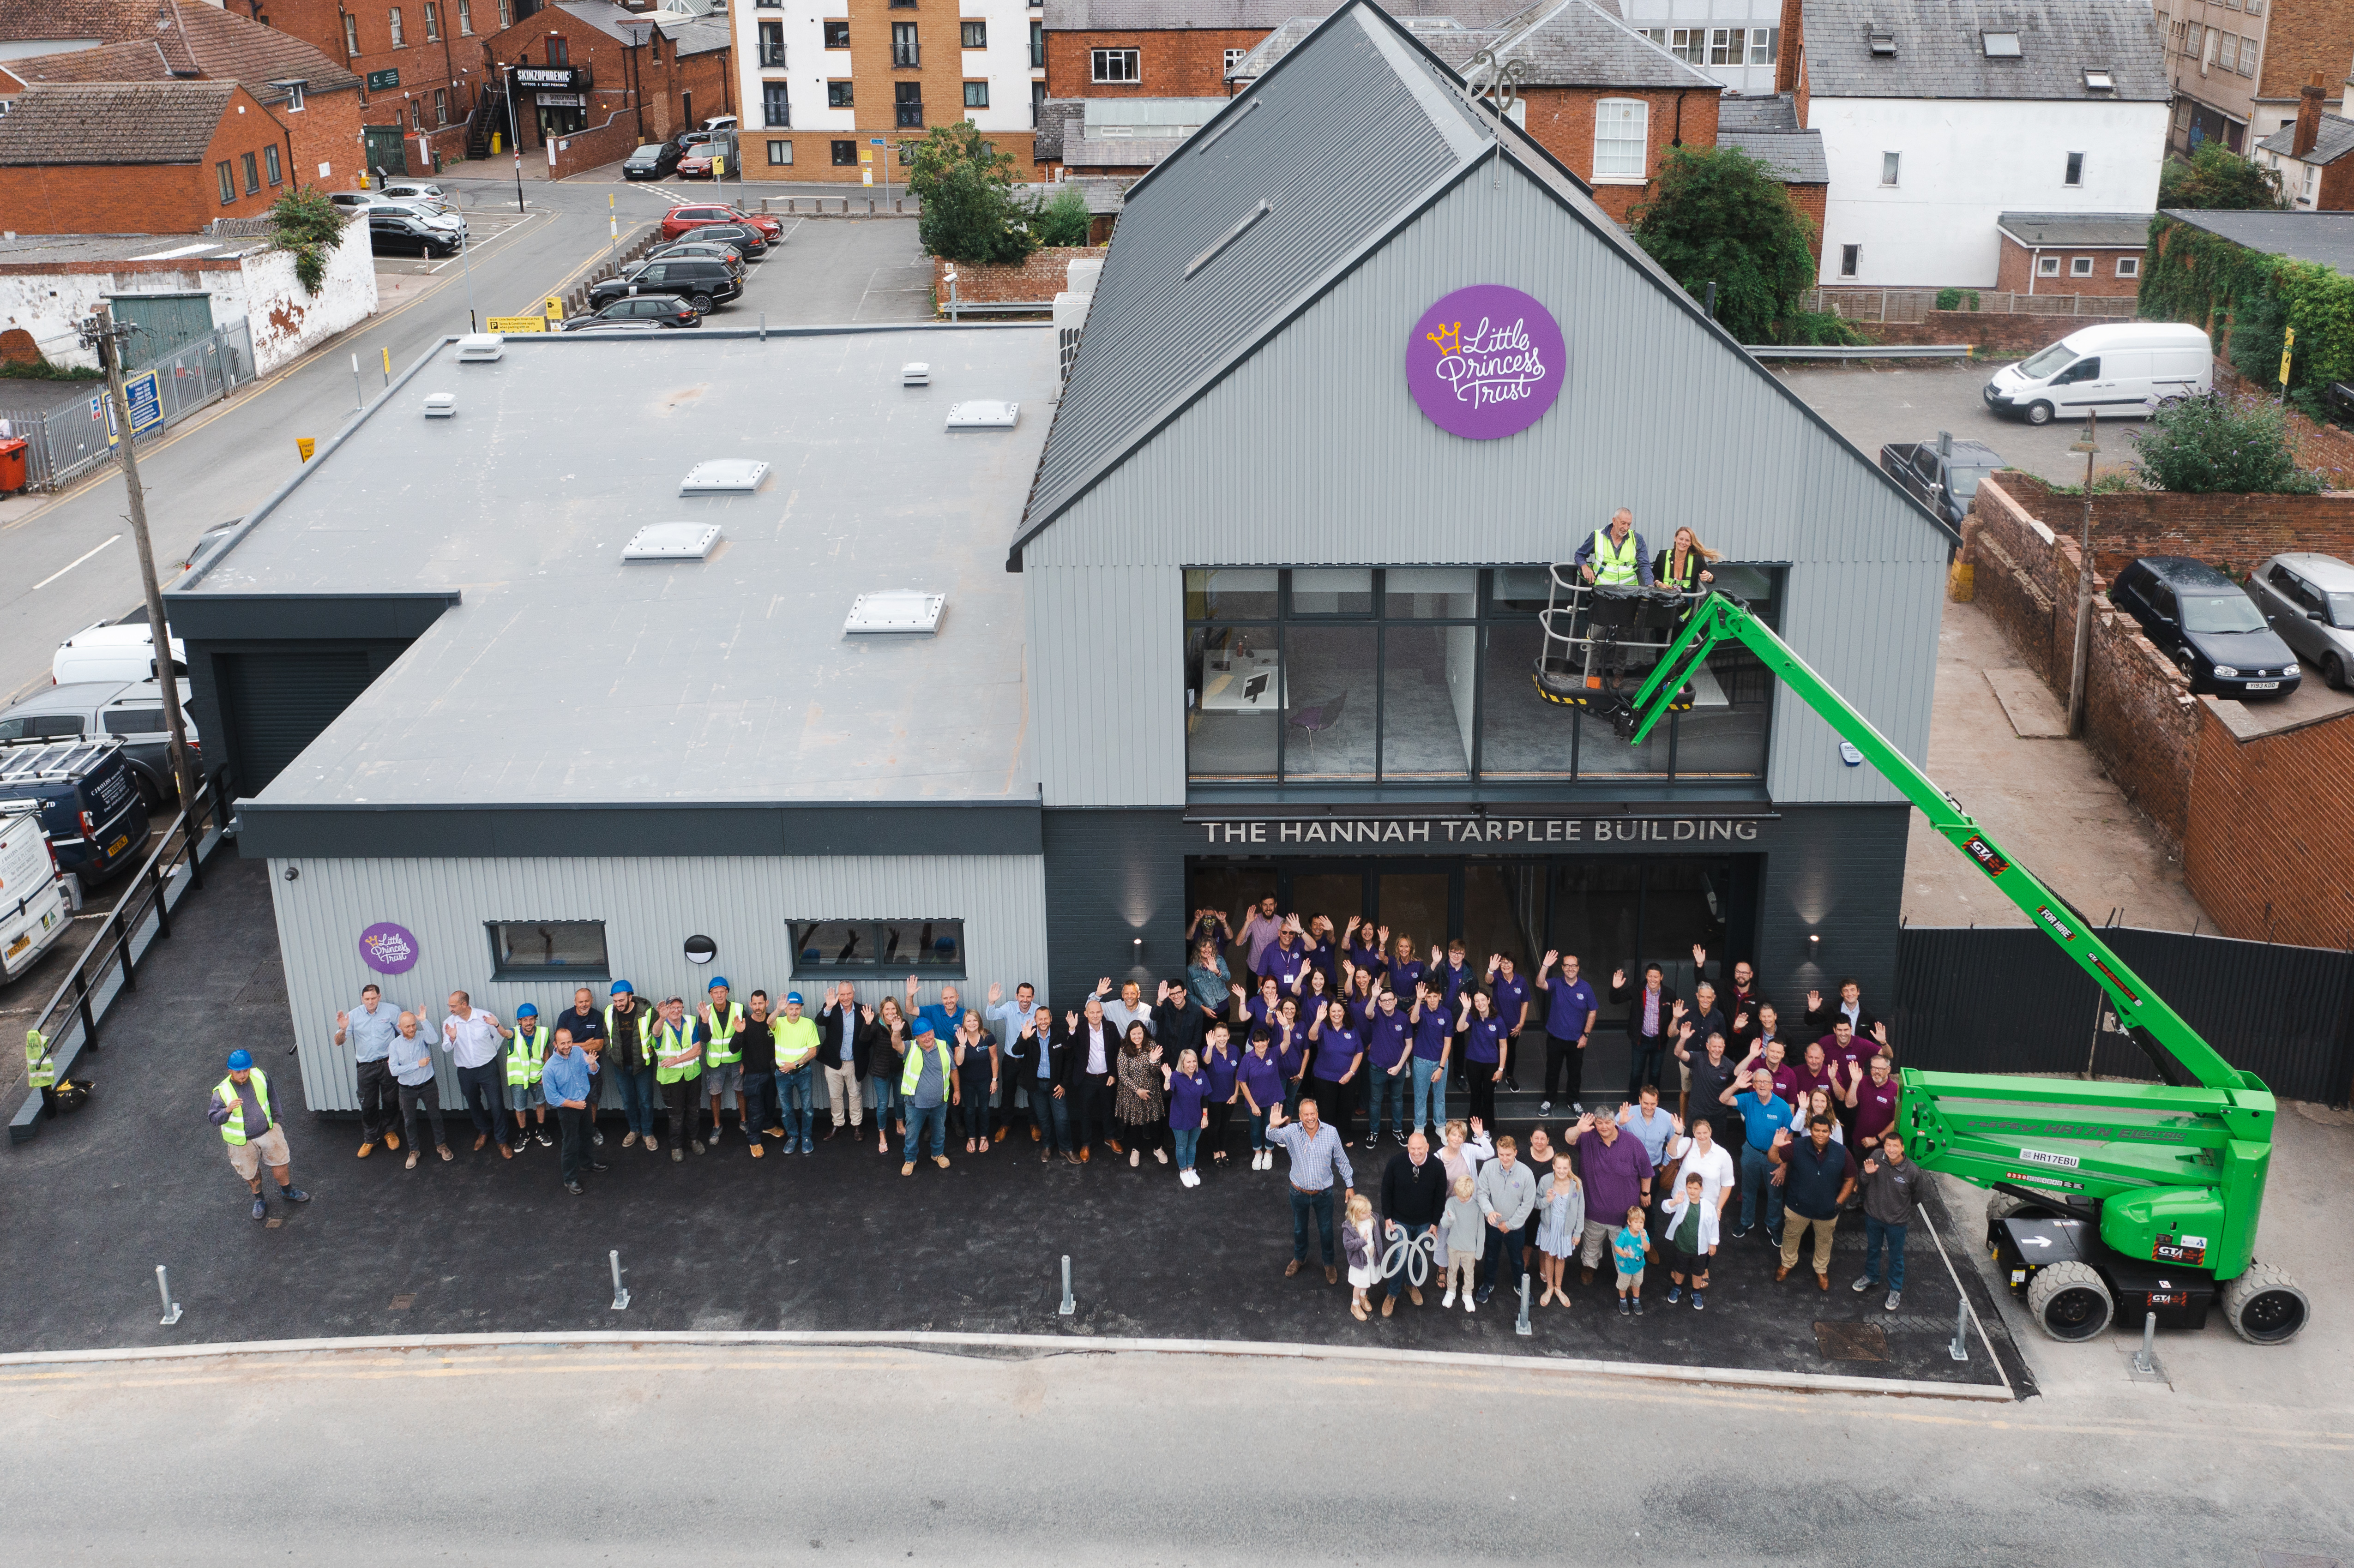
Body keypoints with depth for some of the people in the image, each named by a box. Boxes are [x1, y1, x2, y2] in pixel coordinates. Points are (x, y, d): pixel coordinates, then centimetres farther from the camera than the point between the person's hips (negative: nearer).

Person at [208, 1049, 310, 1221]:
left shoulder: (260, 1076, -12)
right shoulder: (222, 1092, -23)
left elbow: (270, 1095, 7)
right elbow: (214, 1119, -27)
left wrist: (275, 1118, 14)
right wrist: (228, 1110, -47)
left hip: (267, 1131, 3)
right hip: (242, 1141, -3)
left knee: (280, 1162, 15)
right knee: (251, 1172, 16)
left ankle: (287, 1192, 41)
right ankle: (259, 1200, 43)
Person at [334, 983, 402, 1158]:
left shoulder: (392, 1012, -3)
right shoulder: (354, 1016, 1)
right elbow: (339, 1042, -1)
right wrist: (343, 1029, -21)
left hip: (388, 1063, -1)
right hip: (366, 1068, 1)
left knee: (391, 1101, 10)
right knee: (368, 1105, 6)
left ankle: (389, 1132, 34)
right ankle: (371, 1139, 24)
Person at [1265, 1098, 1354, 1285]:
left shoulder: (1331, 1133, -17)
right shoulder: (1292, 1132, -18)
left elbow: (1342, 1161, -4)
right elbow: (1273, 1137, -36)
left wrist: (1349, 1185, 2)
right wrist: (1273, 1127, -60)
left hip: (1324, 1194, -1)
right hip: (1299, 1192, 1)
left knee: (1326, 1231, 16)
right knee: (1299, 1229, 24)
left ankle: (1329, 1264, 41)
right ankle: (1299, 1258, 50)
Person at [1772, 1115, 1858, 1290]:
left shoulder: (1841, 1152, -15)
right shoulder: (1797, 1147, -18)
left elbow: (1850, 1179, -4)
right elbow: (1775, 1160, -18)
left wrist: (1838, 1202, -10)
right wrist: (1776, 1147, -40)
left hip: (1827, 1210, 1)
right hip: (1798, 1207, -1)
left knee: (1824, 1241, 24)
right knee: (1791, 1236, 22)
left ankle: (1821, 1270, 49)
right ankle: (1788, 1264, 49)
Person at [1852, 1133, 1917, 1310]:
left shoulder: (1912, 1170, -25)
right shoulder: (1877, 1158, -19)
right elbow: (1862, 1183, -6)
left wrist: (1910, 1218, 2)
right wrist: (1867, 1173, -28)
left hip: (1897, 1221, -3)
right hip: (1873, 1215, 3)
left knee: (1896, 1256, 17)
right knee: (1872, 1249, 27)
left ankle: (1896, 1291, 38)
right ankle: (1871, 1277, 53)